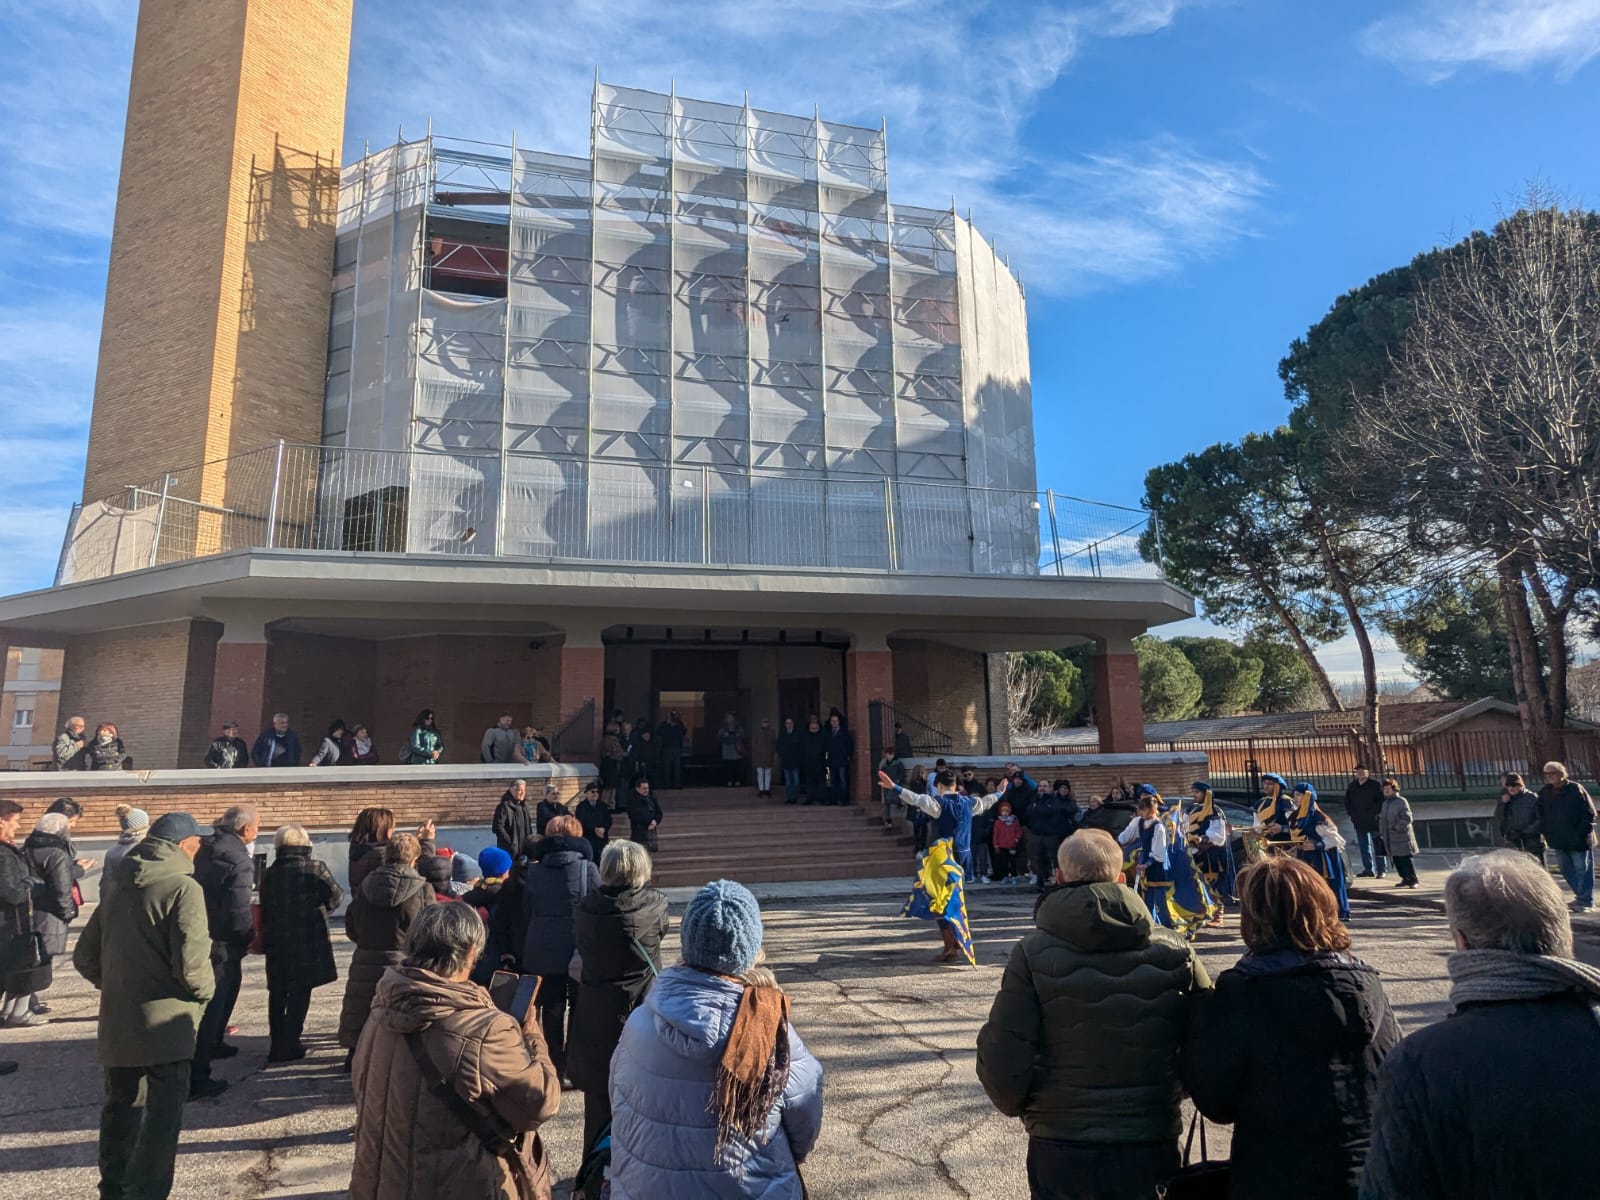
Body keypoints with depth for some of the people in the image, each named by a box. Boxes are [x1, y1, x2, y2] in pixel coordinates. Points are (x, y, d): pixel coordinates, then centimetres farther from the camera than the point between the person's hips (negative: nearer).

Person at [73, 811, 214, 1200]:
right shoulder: (183, 888, -17)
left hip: (116, 1023, 8)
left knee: (121, 1106, 24)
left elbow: (84, 957, 12)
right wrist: (207, 990, -4)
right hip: (165, 1025, -8)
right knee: (163, 1116, 2)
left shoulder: (117, 888, 7)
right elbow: (191, 964, -23)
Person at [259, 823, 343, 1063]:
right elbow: (335, 897, -3)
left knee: (278, 994, 16)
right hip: (309, 941, -3)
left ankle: (278, 1043, 22)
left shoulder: (268, 874, 1)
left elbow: (265, 910, 6)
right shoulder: (316, 868, -9)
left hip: (277, 943, 4)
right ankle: (289, 1045, 2)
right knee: (300, 993, 4)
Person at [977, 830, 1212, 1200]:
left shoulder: (1034, 954, -14)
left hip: (1060, 1153, -1)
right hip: (1152, 1151, 2)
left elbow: (1003, 1061, -15)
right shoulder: (1174, 951, -7)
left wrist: (1018, 1104, 7)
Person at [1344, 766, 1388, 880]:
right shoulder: (1351, 786, 8)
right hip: (1359, 823, 5)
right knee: (1364, 847, 10)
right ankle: (1368, 869, 17)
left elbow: (1381, 801, -9)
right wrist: (1352, 814, 6)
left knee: (1378, 846, 3)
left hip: (1374, 822, -5)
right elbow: (1347, 801, 16)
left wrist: (1375, 814, -13)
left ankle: (1380, 870, 8)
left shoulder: (1375, 785, -7)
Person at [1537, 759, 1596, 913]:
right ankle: (1581, 896, 24)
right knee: (1566, 869, 12)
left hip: (1577, 839, -6)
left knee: (1582, 870, -1)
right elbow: (1541, 814, 17)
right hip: (1558, 840, 6)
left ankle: (1585, 902, 4)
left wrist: (1584, 832, -16)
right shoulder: (1545, 792, 8)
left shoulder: (1575, 789, -9)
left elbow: (1589, 812, -11)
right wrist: (1543, 830, 6)